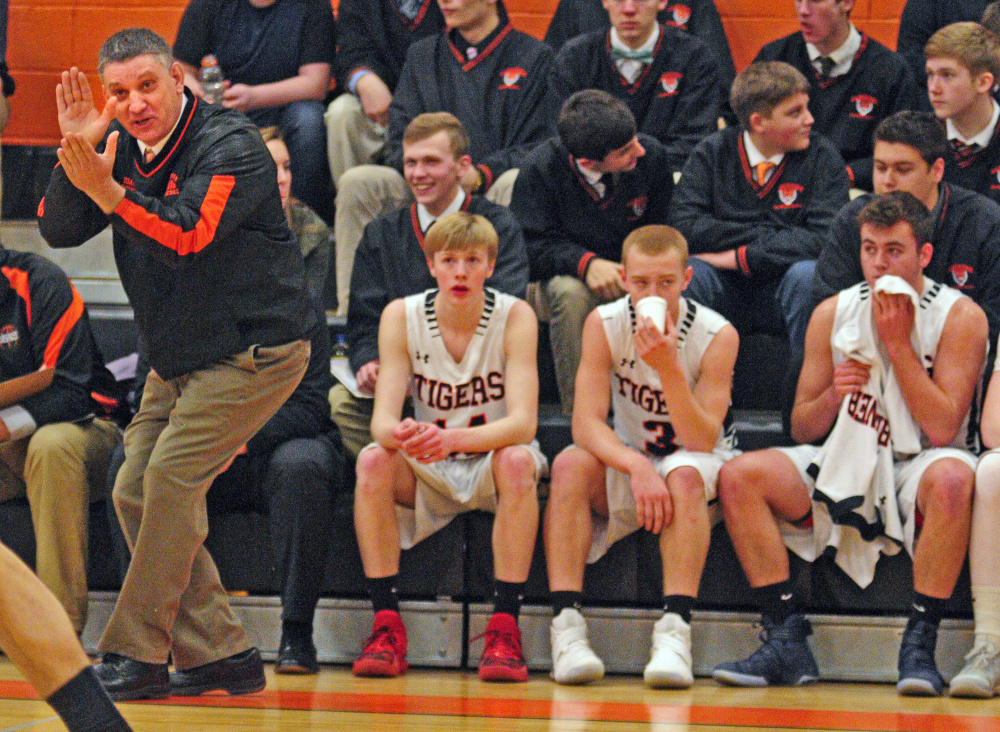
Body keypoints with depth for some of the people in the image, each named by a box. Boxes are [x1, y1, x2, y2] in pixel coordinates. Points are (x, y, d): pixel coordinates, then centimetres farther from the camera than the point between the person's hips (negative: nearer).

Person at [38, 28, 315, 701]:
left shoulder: (231, 147, -18)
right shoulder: (121, 146, 4)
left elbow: (186, 236, -30)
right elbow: (57, 229, -2)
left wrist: (106, 190, -38)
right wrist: (75, 153, -16)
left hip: (253, 350, -8)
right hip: (179, 359, 9)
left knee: (171, 478, -19)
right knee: (136, 492, 2)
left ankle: (136, 657, -16)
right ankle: (220, 653, 7)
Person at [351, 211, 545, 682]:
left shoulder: (515, 317, -14)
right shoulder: (402, 316, -8)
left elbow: (523, 423, -25)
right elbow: (382, 418, -17)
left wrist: (453, 438, -43)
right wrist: (399, 433, -43)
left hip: (491, 467, -2)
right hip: (427, 474, 2)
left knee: (518, 461, -34)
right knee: (372, 461, -28)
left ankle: (504, 627, -32)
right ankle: (386, 626, -24)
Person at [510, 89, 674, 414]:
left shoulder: (653, 156, -9)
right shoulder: (542, 167, -15)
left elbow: (663, 230, 0)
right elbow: (532, 244, -16)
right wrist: (585, 263, -35)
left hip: (629, 276, 2)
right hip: (565, 275, -2)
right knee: (570, 293, -38)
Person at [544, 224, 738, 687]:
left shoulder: (717, 335, -16)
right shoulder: (604, 324, -11)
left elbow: (702, 440, -24)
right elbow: (586, 423, -20)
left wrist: (669, 368, -37)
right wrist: (637, 467, -38)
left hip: (698, 462, -2)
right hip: (627, 459, 2)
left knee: (685, 475, -36)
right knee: (570, 466, -29)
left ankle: (674, 631, -43)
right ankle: (566, 626, -34)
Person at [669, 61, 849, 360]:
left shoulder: (820, 156, 0)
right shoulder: (713, 153, 3)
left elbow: (823, 237, -12)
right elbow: (684, 224, -9)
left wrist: (742, 257, -16)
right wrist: (767, 236, -12)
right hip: (727, 290, 1)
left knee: (808, 273, -32)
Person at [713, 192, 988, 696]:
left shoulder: (960, 316, -5)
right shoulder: (833, 314, 6)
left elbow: (943, 428, -15)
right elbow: (802, 428, 9)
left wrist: (898, 344, -16)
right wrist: (832, 396, -13)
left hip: (918, 469, -4)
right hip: (848, 468, 4)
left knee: (951, 478, -40)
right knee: (739, 476, -18)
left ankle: (919, 645, -32)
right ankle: (787, 640, -20)